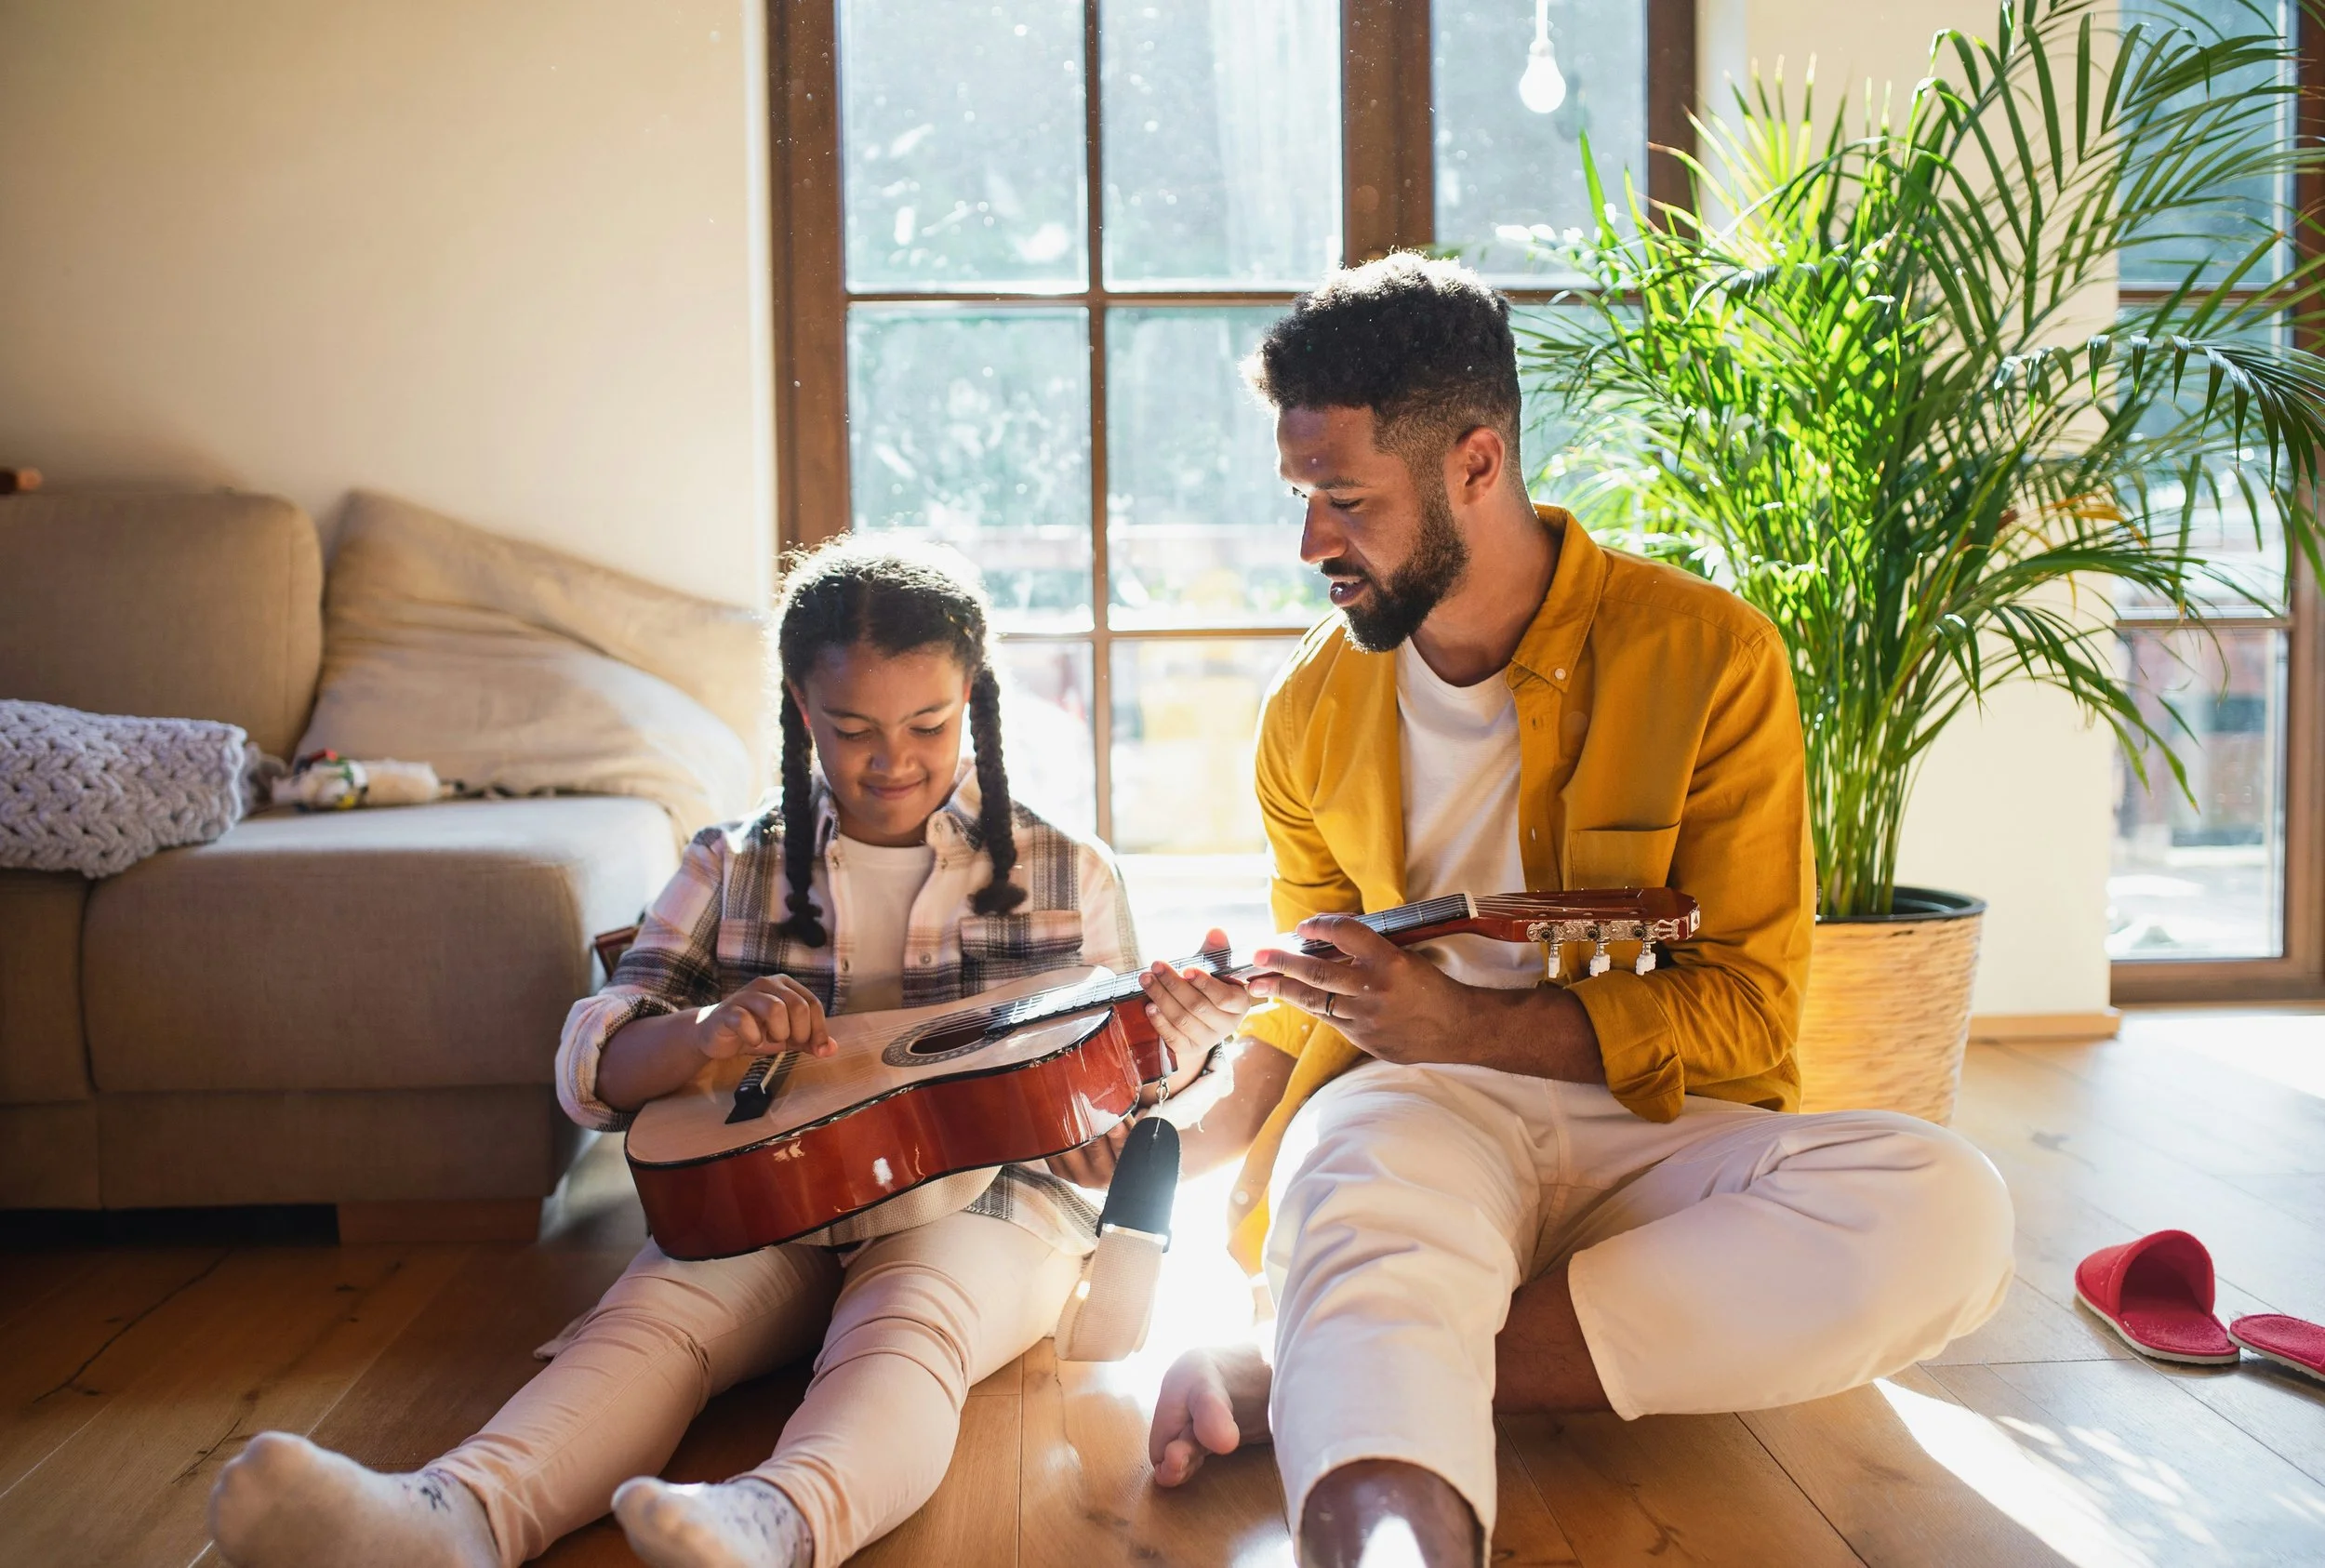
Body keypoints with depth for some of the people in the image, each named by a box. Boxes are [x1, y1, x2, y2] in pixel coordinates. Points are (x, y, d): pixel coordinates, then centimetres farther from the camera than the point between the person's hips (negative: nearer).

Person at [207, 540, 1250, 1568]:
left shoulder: (1067, 874, 9)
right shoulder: (733, 870, 11)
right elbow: (594, 1068, 5)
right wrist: (702, 1031, -19)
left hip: (981, 1194, -2)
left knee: (903, 1324, -36)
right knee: (653, 1310, -30)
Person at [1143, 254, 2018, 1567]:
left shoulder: (1709, 656, -5)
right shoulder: (1316, 707, 8)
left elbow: (1746, 1008, -5)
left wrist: (1464, 1025, -18)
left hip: (1654, 1126, 0)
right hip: (1408, 1114, 1)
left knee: (1945, 1211, -32)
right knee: (1357, 1204, -36)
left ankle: (1316, 1385, -32)